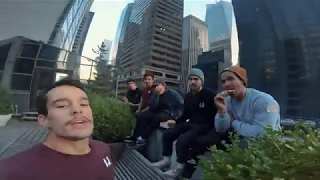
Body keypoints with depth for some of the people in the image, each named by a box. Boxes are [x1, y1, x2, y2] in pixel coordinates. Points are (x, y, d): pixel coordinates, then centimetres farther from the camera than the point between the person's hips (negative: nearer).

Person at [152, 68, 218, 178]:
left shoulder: (209, 95, -11)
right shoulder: (188, 96, 11)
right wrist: (176, 122, 4)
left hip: (204, 125, -8)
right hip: (191, 123, 8)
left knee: (182, 139, -30)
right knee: (167, 134, -2)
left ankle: (180, 167, -8)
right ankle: (166, 160, 12)